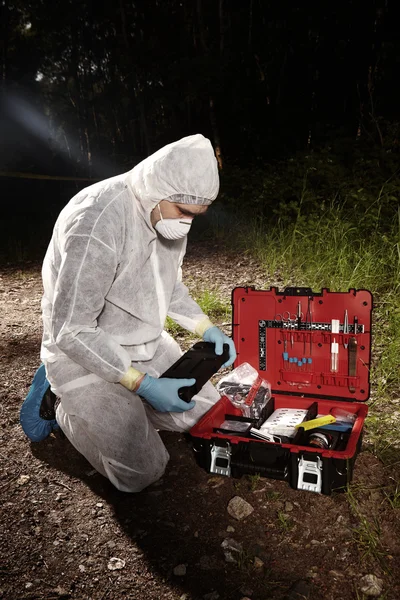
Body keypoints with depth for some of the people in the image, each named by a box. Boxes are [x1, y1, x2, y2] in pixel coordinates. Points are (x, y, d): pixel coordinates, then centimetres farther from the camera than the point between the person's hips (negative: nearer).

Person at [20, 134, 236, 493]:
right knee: (142, 473, -7)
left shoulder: (168, 211, -5)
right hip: (85, 355, -7)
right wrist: (144, 384, -28)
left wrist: (207, 329, -3)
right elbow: (70, 331, -28)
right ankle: (65, 406, 14)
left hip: (148, 344, 8)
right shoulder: (97, 222, -32)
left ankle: (118, 402, 23)